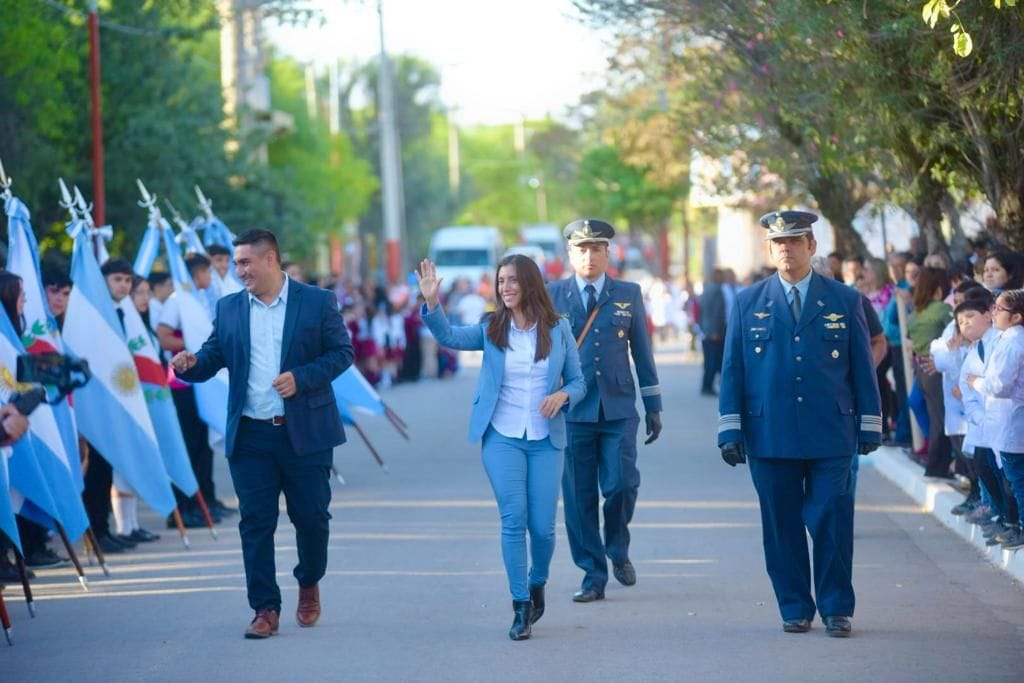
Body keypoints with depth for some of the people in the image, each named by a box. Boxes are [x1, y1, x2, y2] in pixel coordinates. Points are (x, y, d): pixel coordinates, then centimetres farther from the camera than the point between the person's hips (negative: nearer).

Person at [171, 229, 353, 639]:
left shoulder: (317, 302, 0)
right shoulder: (228, 309, 9)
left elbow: (342, 352, -1)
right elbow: (213, 357, 7)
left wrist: (302, 377, -15)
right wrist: (192, 365, -16)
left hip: (305, 432, -2)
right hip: (250, 436, 2)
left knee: (311, 516, 5)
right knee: (256, 523, -1)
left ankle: (309, 585, 31)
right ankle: (265, 609, 3)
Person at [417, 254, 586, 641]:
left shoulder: (558, 330, 1)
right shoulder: (492, 329, 2)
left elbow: (578, 381, 5)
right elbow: (448, 337, -15)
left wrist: (563, 395, -17)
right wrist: (432, 304, -31)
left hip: (545, 441, 0)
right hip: (502, 438, 0)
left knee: (542, 526, 0)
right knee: (513, 520, -7)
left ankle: (537, 585, 30)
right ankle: (521, 607, 1)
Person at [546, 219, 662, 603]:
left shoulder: (628, 294, 8)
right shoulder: (552, 296, 5)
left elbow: (641, 351, 11)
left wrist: (653, 405, 9)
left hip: (618, 409, 0)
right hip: (571, 410, 0)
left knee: (621, 485, -9)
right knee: (579, 496, 0)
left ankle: (618, 551, 19)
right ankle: (592, 577, 9)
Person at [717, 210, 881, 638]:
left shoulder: (845, 301, 7)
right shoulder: (748, 304, 8)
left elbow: (863, 368, 8)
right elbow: (732, 371, 8)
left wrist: (869, 426, 4)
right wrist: (730, 429, 2)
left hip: (831, 434, -1)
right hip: (770, 437, 1)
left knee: (831, 521, -4)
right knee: (782, 526, 4)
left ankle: (836, 609, 5)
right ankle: (794, 609, 13)